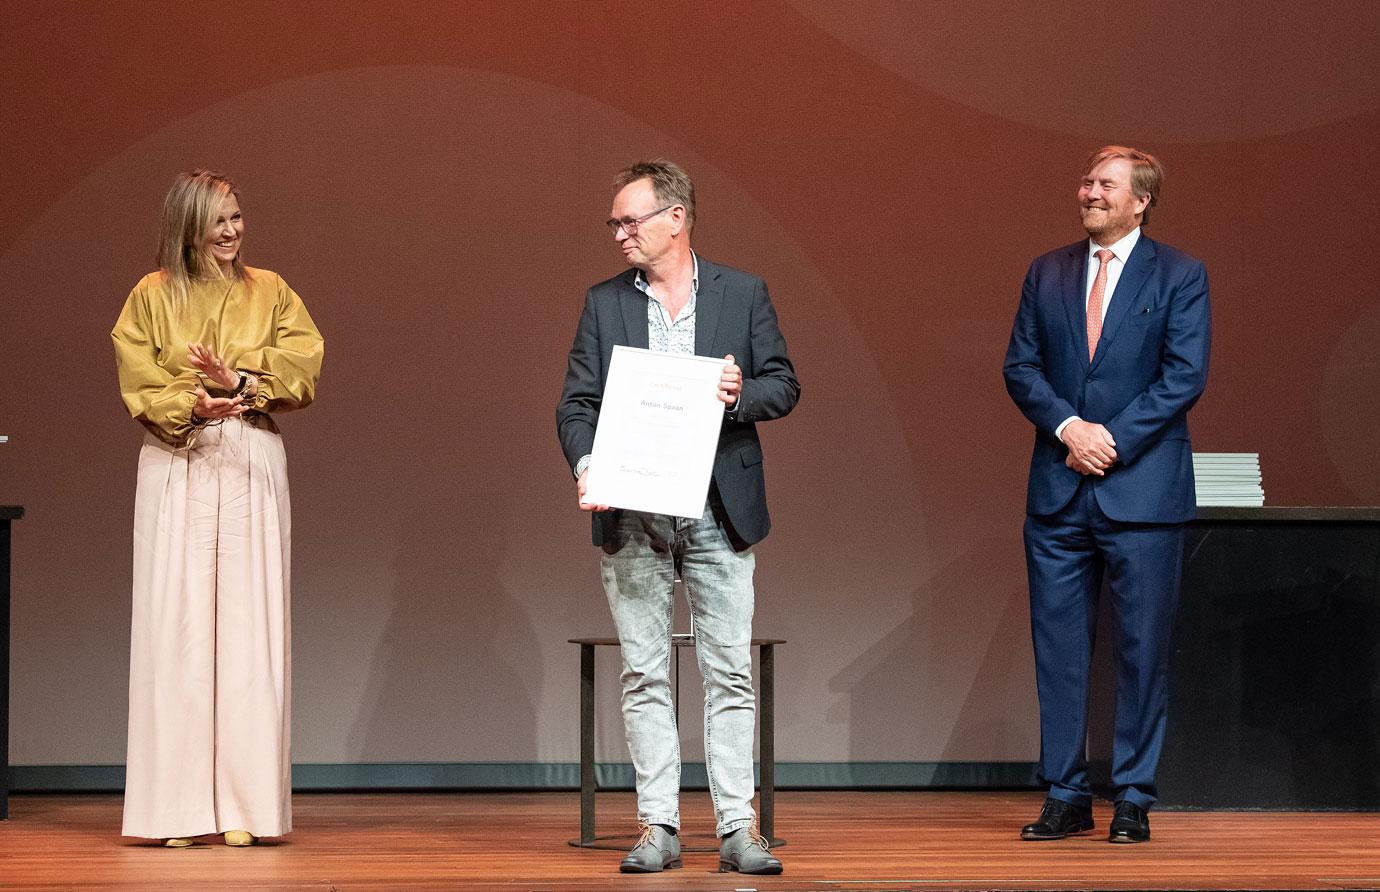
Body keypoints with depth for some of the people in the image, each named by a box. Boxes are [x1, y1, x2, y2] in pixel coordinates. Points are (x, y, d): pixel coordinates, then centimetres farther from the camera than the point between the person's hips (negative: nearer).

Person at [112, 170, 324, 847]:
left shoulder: (269, 292, 12)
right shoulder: (152, 296, 7)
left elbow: (304, 364, 1)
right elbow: (140, 384, -1)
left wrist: (239, 380, -14)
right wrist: (194, 404, -19)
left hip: (251, 466, 1)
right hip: (176, 467, -1)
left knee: (248, 625, -4)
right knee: (176, 624, -5)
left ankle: (244, 805, -3)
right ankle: (178, 807, -3)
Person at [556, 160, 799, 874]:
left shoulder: (743, 294, 5)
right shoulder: (603, 304, 8)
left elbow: (784, 385, 7)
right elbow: (577, 403, 4)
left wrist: (742, 394, -15)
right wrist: (585, 464, -15)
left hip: (718, 510, -1)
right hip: (631, 515, 1)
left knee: (729, 673, -2)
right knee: (644, 675, 2)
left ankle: (737, 828, 1)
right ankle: (658, 828, 5)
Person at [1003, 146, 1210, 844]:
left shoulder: (1179, 276, 1)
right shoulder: (1047, 274, 12)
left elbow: (1186, 376, -7)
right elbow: (1020, 367, 7)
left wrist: (1114, 438, -13)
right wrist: (1067, 428, -10)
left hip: (1143, 490, -3)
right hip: (1058, 491, 3)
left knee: (1143, 649, 0)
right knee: (1057, 646, 4)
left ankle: (1134, 800, 8)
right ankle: (1066, 797, 12)